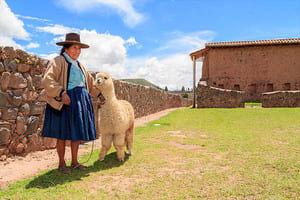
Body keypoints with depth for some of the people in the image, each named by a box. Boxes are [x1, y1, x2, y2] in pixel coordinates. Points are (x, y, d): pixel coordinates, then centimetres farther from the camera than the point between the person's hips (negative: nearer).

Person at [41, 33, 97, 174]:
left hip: (80, 102, 7)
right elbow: (47, 80, -16)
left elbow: (90, 82, 28)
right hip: (65, 102, -7)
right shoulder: (58, 61, -4)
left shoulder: (79, 65, 19)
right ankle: (62, 164, 15)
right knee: (63, 134, 1)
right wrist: (62, 93, -25)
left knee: (77, 133, 10)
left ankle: (74, 162, 21)